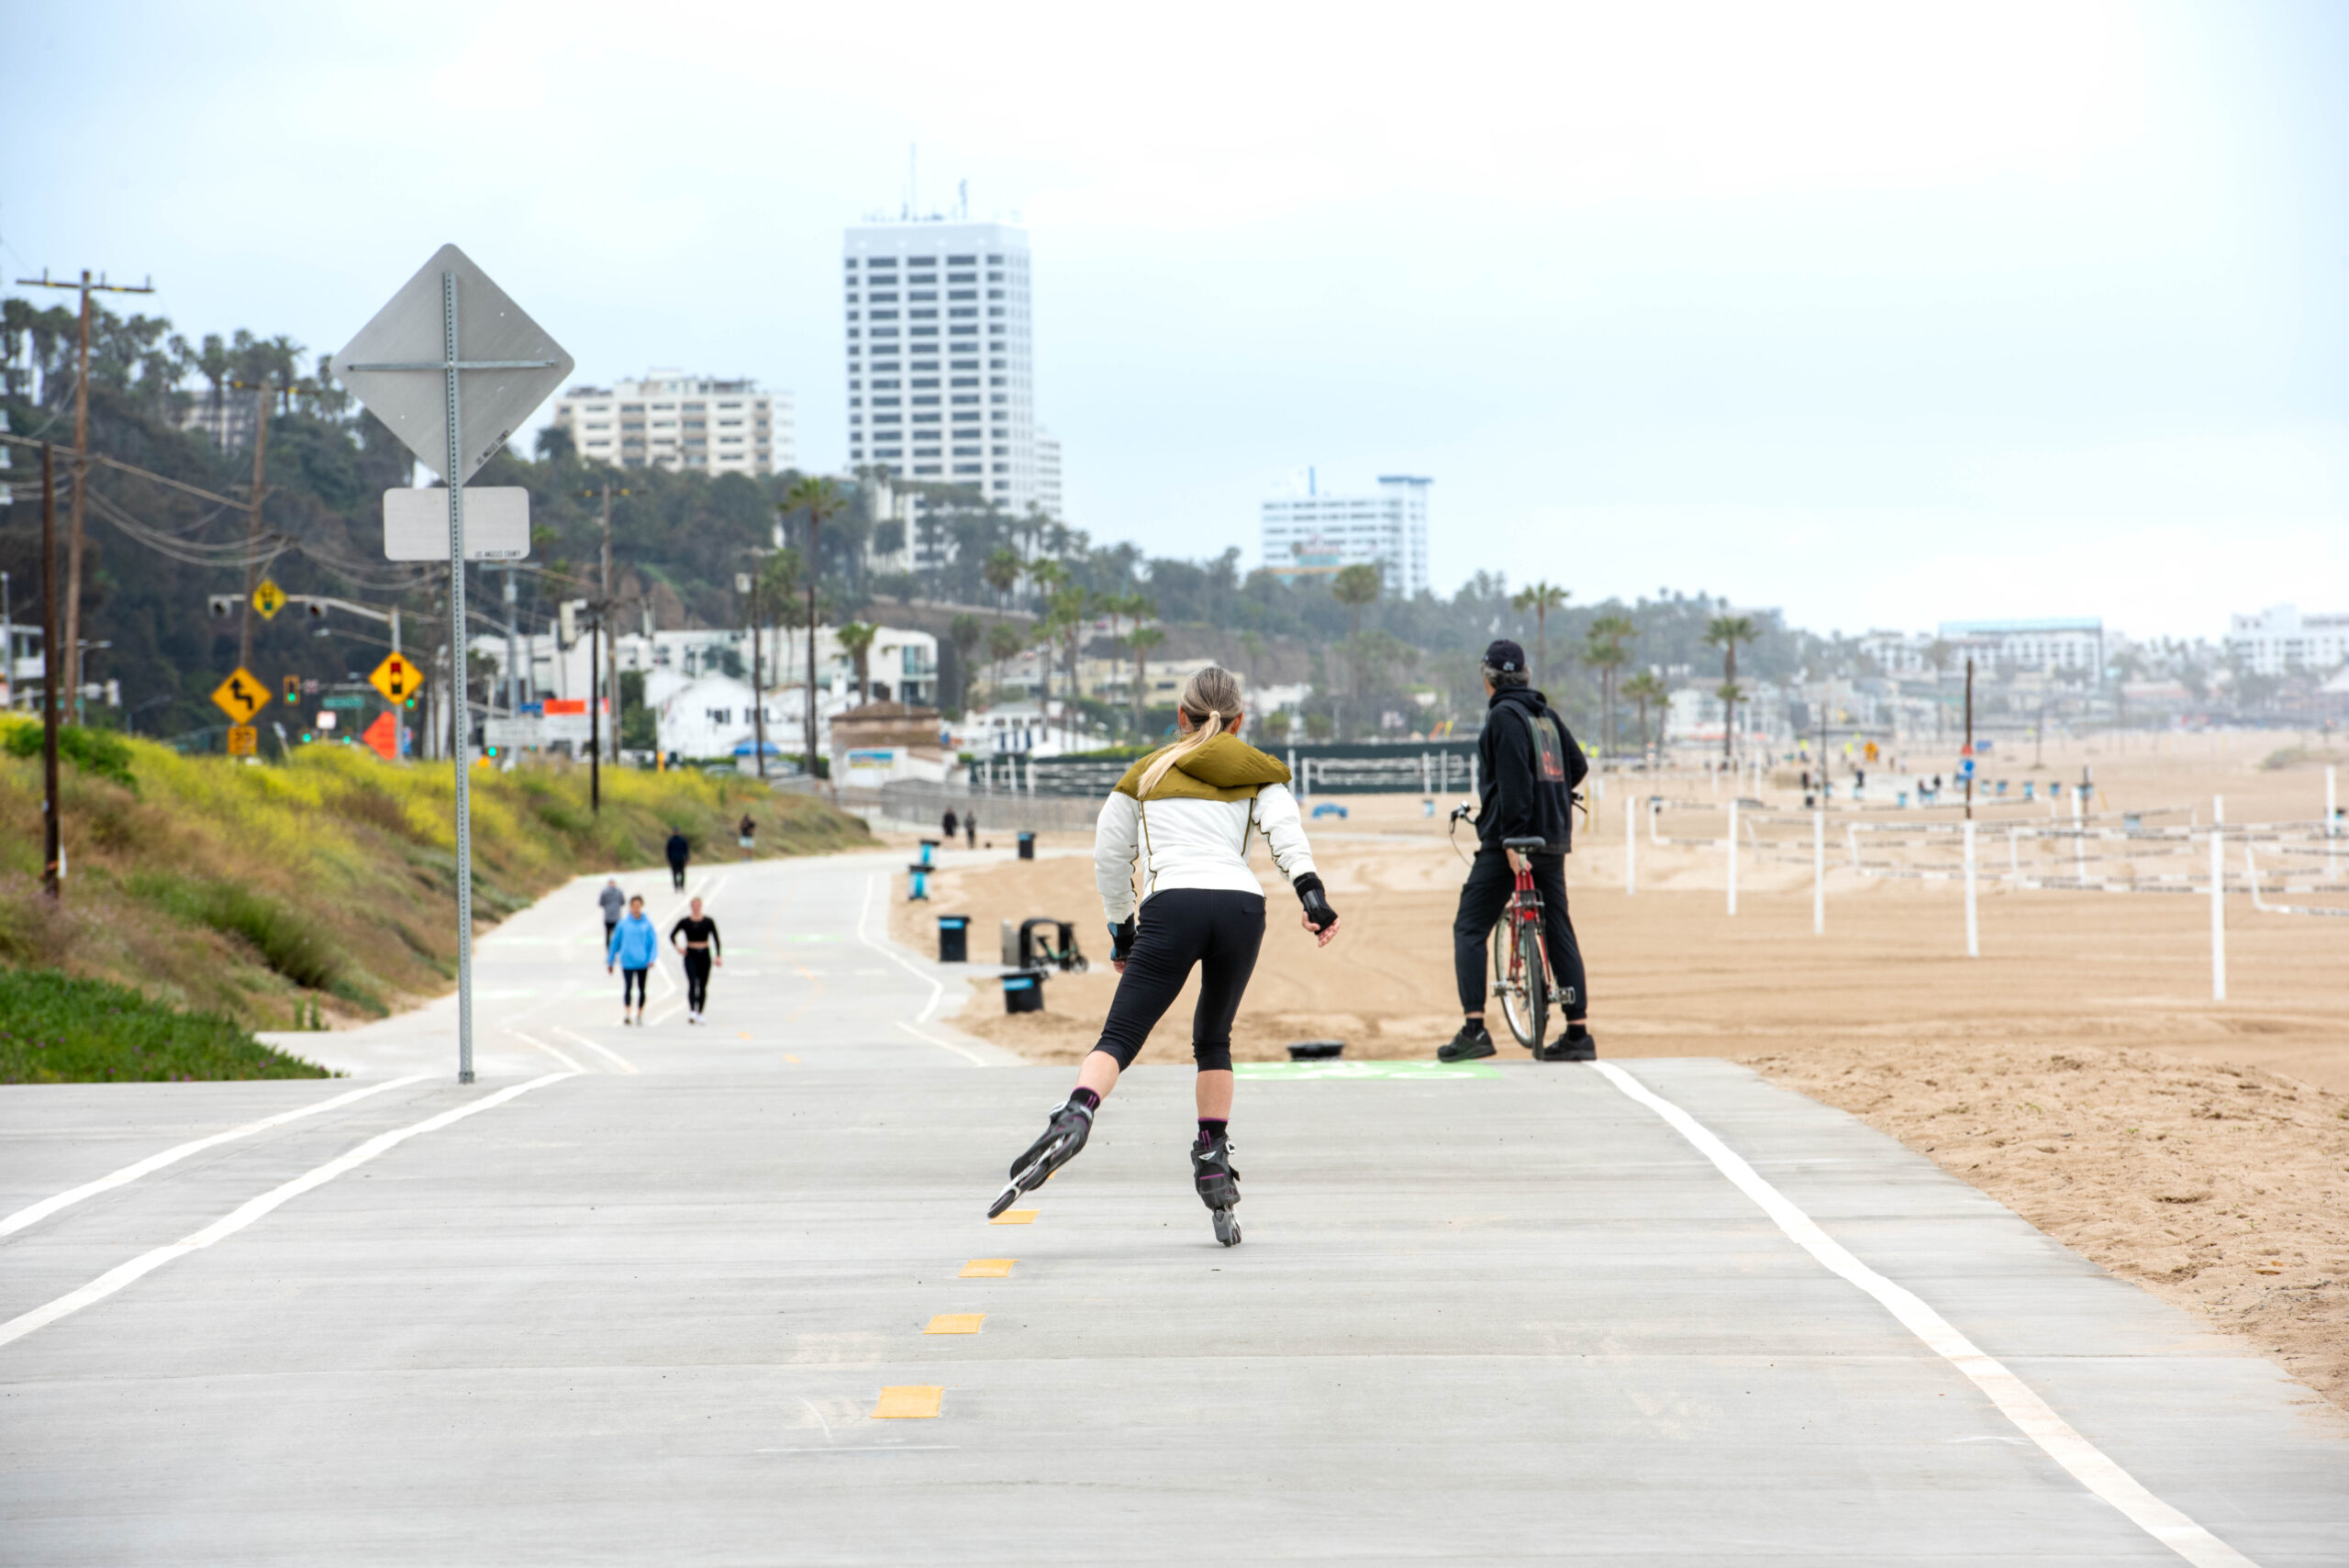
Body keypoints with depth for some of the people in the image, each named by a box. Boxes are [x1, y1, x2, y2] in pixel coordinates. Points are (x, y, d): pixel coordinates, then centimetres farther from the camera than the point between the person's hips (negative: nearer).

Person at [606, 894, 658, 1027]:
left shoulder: (647, 924, 2)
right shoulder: (623, 924, 2)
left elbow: (653, 942, 2)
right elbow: (615, 942, 9)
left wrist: (651, 959, -11)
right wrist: (610, 962, 12)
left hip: (642, 962, 1)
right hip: (627, 962, -1)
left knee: (641, 989, 8)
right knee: (628, 988, -10)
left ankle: (640, 1016, 18)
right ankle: (626, 1015, -11)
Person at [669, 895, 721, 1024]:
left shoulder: (708, 922, 3)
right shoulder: (684, 921, 3)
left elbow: (716, 940, 2)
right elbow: (672, 935, 13)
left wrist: (718, 956, -9)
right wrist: (677, 947, -5)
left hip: (704, 955, 1)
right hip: (690, 955, -1)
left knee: (703, 985, 4)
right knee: (692, 983, -18)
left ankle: (700, 1013, 12)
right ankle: (692, 1012, -27)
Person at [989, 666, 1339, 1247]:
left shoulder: (1147, 773, 28)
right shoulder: (1257, 773, 25)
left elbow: (1109, 856, 29)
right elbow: (1285, 829, 5)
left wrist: (1121, 930, 39)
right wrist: (1312, 895, -8)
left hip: (1172, 906, -1)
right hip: (1242, 905, 1)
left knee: (1119, 1037, -9)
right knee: (1214, 1039, 21)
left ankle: (1074, 1116, -38)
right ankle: (1214, 1161, 10)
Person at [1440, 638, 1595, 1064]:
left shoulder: (1504, 715, -10)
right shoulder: (1546, 714, 13)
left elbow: (1513, 780, -18)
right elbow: (1577, 766, 18)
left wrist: (1513, 839, -21)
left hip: (1508, 840, -7)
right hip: (1554, 838, 7)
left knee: (1469, 929, -2)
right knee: (1558, 931, 8)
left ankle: (1474, 1030, -12)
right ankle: (1579, 1033, 5)